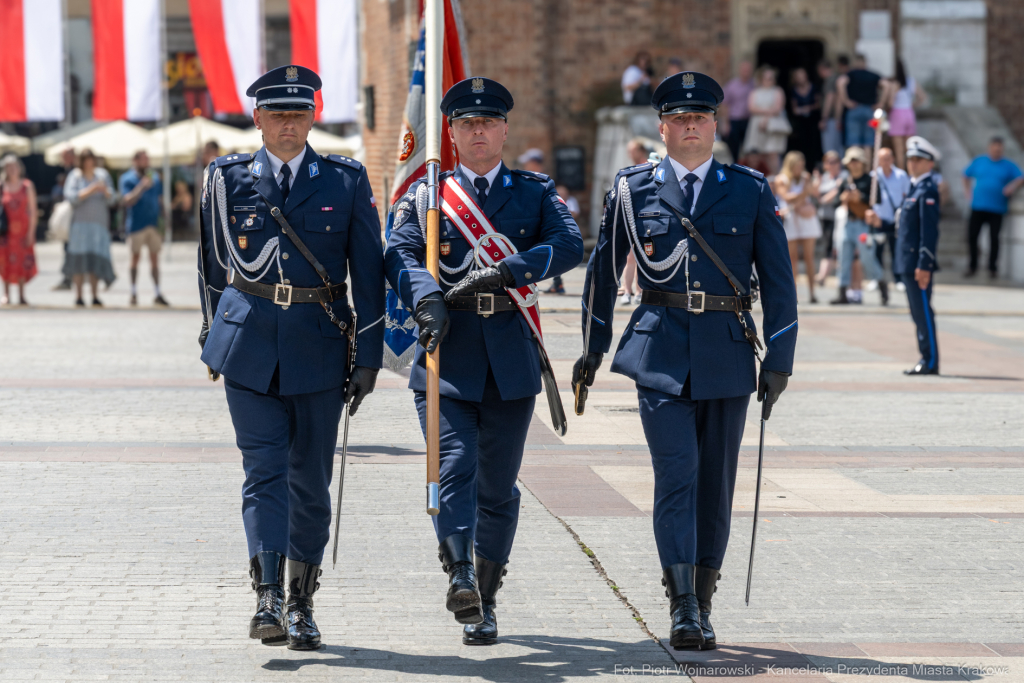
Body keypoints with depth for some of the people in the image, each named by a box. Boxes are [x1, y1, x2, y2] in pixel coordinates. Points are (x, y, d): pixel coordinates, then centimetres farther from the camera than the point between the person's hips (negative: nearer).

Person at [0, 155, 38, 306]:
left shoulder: (27, 186, 2)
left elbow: (32, 210, 2)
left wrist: (31, 231, -4)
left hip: (23, 229, 0)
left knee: (23, 262, -2)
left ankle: (21, 295, 4)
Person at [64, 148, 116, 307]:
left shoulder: (103, 175, 10)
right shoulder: (75, 176, 2)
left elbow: (112, 201, 8)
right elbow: (70, 197, -10)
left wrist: (105, 191, -13)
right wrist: (90, 190, -18)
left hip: (99, 222, 2)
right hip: (80, 221, -2)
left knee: (96, 258, -3)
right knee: (80, 258, -10)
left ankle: (95, 295, 3)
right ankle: (78, 295, -8)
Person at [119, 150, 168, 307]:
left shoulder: (155, 178, 12)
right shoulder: (127, 179, -1)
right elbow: (127, 201, -13)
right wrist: (141, 187, -23)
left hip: (153, 224, 4)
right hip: (136, 225, -4)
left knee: (155, 257, 3)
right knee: (136, 257, 1)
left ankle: (157, 294, 6)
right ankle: (134, 293, 10)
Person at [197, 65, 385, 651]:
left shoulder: (347, 181, 3)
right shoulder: (228, 179, 4)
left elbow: (369, 272, 3)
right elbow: (214, 266, 16)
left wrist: (369, 357, 0)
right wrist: (214, 336, 19)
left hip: (320, 345, 1)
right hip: (250, 344, 0)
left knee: (312, 479, 6)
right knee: (265, 471, -9)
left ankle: (302, 602, 17)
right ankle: (269, 598, -15)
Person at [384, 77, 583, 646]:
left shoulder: (537, 192, 11)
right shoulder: (425, 194, 11)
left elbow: (569, 245, -7)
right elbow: (400, 254, -6)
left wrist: (505, 272, -21)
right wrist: (427, 298, -27)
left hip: (511, 359, 1)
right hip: (447, 353, -1)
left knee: (498, 486, 5)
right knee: (454, 469, -17)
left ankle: (484, 601, 14)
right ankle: (461, 578, -27)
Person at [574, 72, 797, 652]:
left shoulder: (749, 190, 5)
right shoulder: (634, 189, 5)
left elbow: (778, 278, 6)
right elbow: (603, 269, 15)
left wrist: (779, 360, 1)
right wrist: (595, 346, 16)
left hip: (727, 355, 1)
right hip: (661, 352, -1)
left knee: (716, 480, 7)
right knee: (677, 472, -13)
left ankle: (704, 603, 18)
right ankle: (682, 606, -16)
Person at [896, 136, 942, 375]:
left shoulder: (927, 190, -12)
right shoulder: (915, 188, 17)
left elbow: (930, 231, -19)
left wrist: (924, 265, -22)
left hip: (918, 263, -10)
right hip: (908, 263, 10)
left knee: (923, 312, -8)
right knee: (918, 314, 12)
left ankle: (930, 362, -5)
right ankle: (926, 360, 16)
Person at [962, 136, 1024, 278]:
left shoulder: (1009, 166, 5)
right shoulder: (979, 162, 12)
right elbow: (966, 175, 23)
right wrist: (967, 190, 10)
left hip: (997, 208, -2)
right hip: (978, 206, 2)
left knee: (994, 238, -4)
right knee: (972, 236, -1)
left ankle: (992, 268, 9)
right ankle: (973, 265, 14)